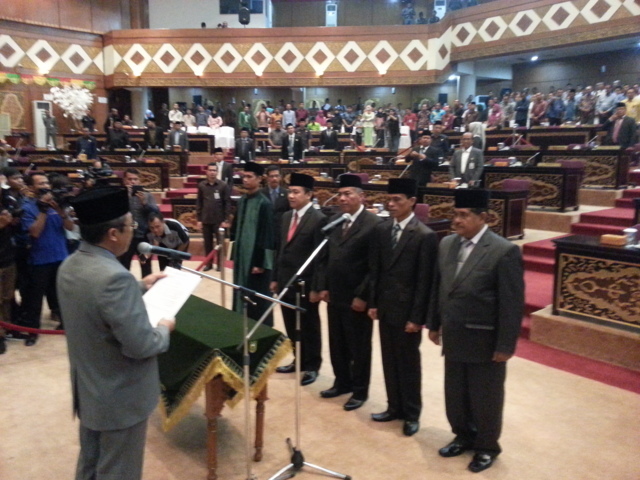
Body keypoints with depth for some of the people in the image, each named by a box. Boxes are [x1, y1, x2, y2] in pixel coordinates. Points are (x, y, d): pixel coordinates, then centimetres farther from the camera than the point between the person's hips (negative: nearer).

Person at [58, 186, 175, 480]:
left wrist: (140, 287, 12)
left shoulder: (69, 266, -3)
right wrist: (164, 329, -10)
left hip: (88, 391, 9)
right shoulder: (115, 276, -32)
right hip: (120, 398, -8)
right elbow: (140, 345, -29)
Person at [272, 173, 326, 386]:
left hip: (305, 283, -7)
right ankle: (299, 360, 34)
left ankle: (312, 366, 24)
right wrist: (276, 278, 12)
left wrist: (316, 287, -17)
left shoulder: (318, 219, -14)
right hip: (286, 281, 7)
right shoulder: (286, 216, 10)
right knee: (291, 326, 17)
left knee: (309, 327, 9)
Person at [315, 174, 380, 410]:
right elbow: (325, 257, 13)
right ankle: (342, 382, 36)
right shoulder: (333, 221, 9)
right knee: (337, 344, 17)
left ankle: (360, 390, 25)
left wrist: (362, 296, -17)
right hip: (334, 295, 7)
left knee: (359, 347, 9)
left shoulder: (374, 224, -14)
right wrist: (322, 287, 5)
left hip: (357, 298, -7)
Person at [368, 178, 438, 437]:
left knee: (408, 363, 9)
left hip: (407, 310, -5)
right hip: (385, 307, 6)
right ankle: (394, 407, 32)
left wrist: (417, 317, -14)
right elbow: (375, 269, 8)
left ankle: (411, 414, 26)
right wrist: (373, 303, 6)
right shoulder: (381, 229, 4)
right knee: (389, 361, 16)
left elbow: (425, 280, -14)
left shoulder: (426, 236, -14)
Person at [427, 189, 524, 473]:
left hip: (485, 342, -6)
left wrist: (505, 346, -15)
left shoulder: (504, 252, -18)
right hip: (453, 338, 6)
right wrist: (434, 324, 13)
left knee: (485, 398, 13)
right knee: (455, 394, 20)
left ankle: (487, 447, 35)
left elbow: (512, 304, -16)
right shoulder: (446, 244, 2)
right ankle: (463, 437, 43)